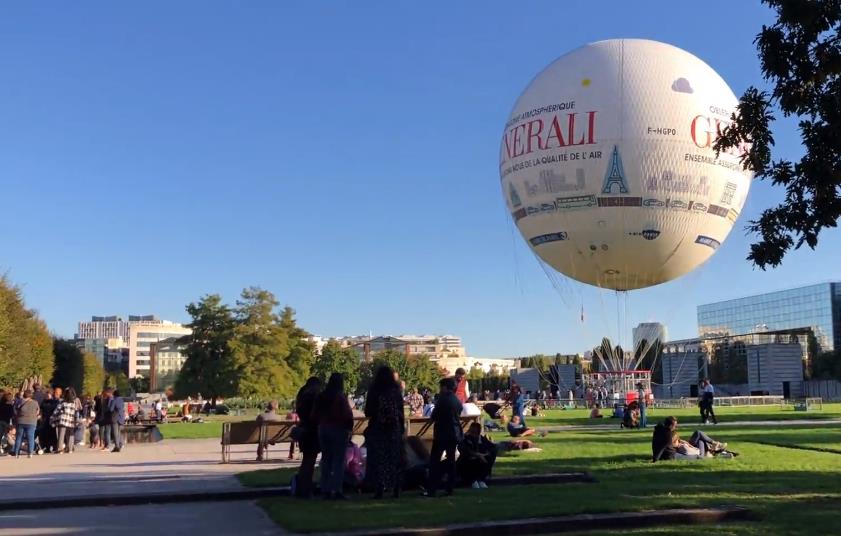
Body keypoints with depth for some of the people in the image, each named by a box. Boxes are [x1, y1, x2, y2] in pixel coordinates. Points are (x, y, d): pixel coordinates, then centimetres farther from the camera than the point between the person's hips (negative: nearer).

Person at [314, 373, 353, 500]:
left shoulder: (321, 396, 6)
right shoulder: (340, 396, -13)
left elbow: (315, 414, 10)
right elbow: (347, 414, -16)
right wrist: (349, 428, -7)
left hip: (323, 429, 6)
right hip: (338, 429, -6)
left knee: (326, 459, 12)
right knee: (339, 460, -2)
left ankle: (325, 490, 12)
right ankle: (336, 490, -6)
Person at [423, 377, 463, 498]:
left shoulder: (443, 399, -13)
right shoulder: (457, 401, 9)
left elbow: (434, 415, -10)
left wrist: (433, 419, 10)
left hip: (442, 433, -7)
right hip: (455, 433, 7)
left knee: (434, 461, -4)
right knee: (451, 460, 11)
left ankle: (432, 490, -7)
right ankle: (450, 489, 11)